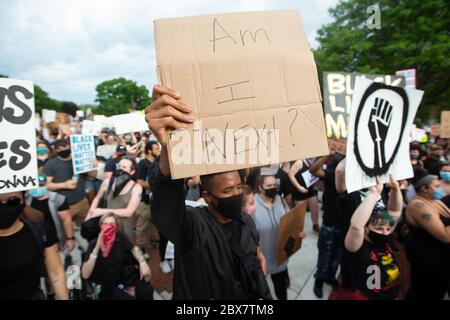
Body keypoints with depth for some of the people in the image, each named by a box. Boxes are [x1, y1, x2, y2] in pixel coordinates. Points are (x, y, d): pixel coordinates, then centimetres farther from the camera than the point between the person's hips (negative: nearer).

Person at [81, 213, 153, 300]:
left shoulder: (120, 237, -12)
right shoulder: (94, 244, -17)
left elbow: (134, 249, 6)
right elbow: (85, 275, -25)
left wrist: (142, 262, -13)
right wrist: (97, 247, -31)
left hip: (123, 277, 3)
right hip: (106, 285, -3)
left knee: (146, 290, -17)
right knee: (127, 297, -26)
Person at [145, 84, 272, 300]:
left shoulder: (246, 222, -9)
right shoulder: (191, 225, -29)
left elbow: (254, 268, 5)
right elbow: (166, 208, -52)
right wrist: (168, 149, -69)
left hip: (249, 297, 5)